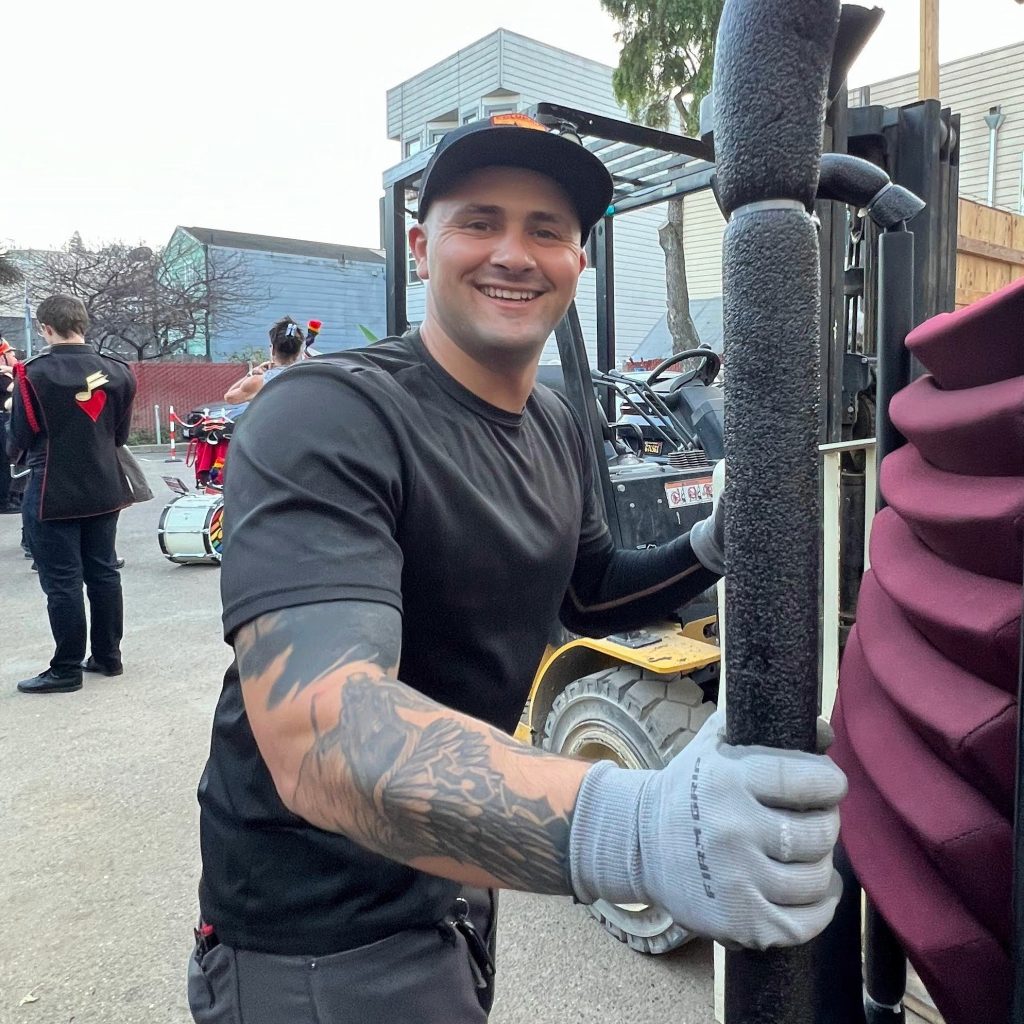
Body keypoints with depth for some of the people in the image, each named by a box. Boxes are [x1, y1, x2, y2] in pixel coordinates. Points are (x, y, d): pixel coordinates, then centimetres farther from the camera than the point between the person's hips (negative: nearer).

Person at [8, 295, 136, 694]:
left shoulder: (34, 374, -14)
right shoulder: (116, 371, 0)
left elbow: (21, 440, -6)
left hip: (53, 495, -5)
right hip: (104, 490, 5)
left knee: (62, 582, 2)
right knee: (103, 573, 13)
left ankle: (66, 670, 10)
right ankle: (108, 656, 23)